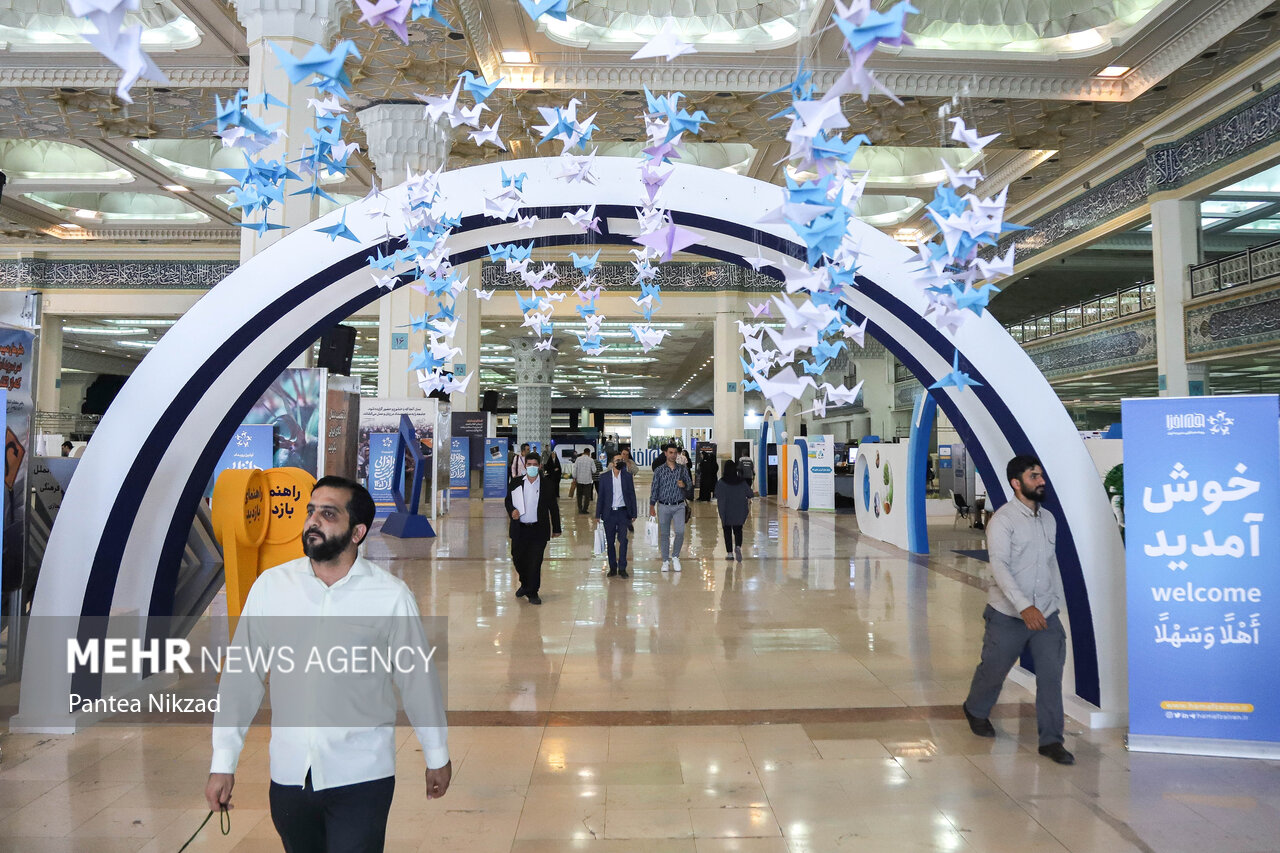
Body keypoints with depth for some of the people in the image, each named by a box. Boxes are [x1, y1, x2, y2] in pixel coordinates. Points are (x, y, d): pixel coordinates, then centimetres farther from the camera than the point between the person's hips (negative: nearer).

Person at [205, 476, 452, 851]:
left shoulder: (391, 595, -13)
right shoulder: (270, 585, -7)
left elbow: (417, 679, -3)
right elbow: (241, 677, 0)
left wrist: (437, 756, 7)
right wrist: (223, 763, 4)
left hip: (361, 778, -3)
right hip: (288, 776, 3)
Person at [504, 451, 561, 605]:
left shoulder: (546, 485, 0)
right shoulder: (515, 483, 3)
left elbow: (553, 507, 6)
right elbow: (508, 500, 13)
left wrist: (556, 528, 7)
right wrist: (511, 510, -9)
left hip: (538, 530, -2)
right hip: (519, 530, 2)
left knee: (535, 562, -3)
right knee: (518, 559, 11)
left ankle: (532, 592, 10)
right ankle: (525, 584, 36)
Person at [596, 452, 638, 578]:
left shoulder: (628, 476, 3)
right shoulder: (604, 478, 3)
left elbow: (632, 495, 5)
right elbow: (601, 497, 6)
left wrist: (634, 513, 2)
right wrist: (598, 514, 3)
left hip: (623, 512, -1)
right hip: (609, 513, 1)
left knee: (623, 540, -8)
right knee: (610, 541, 6)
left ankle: (622, 568, 0)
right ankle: (612, 568, 16)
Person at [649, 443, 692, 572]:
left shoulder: (683, 469, 5)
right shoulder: (659, 470, 2)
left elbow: (690, 484, 11)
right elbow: (654, 488, 3)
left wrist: (684, 485, -13)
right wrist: (652, 506, 0)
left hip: (679, 506, 1)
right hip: (663, 506, 0)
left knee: (680, 532, -10)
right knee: (664, 534, 4)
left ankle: (675, 556, 13)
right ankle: (665, 561, 16)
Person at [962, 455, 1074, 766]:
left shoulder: (1048, 518, 8)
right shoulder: (1002, 520, -14)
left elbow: (1052, 562, 19)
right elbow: (999, 567, -23)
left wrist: (1056, 601, 17)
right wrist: (1025, 606, -32)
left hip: (1045, 613, 5)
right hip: (1009, 615, -5)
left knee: (1051, 674, -1)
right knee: (994, 670, 10)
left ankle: (1051, 740, 11)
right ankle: (976, 711, 37)